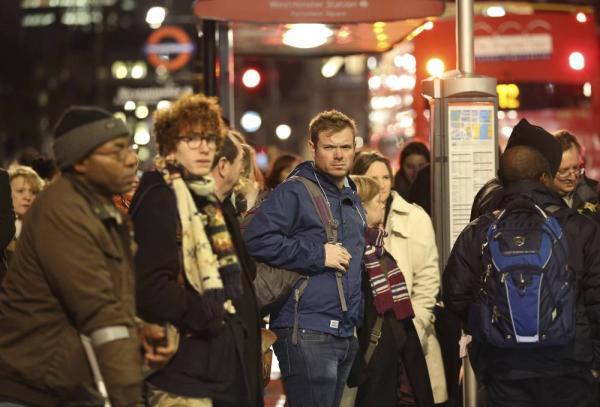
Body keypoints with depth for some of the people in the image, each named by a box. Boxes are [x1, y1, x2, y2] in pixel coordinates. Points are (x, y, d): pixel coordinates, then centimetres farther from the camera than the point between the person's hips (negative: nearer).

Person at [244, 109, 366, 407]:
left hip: (346, 334, 8)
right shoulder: (295, 192, -9)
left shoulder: (352, 199, 19)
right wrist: (317, 255, -19)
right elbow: (256, 239, -23)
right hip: (307, 332, -8)